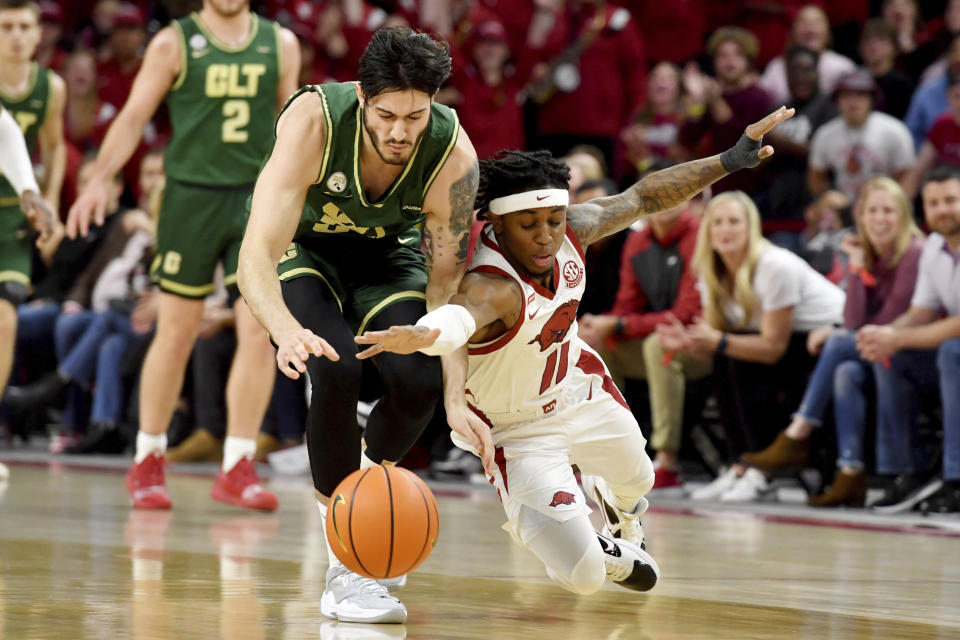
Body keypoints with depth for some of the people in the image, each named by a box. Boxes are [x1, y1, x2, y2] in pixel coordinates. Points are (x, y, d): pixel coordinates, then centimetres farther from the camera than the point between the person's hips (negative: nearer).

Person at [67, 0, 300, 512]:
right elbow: (134, 115, -2)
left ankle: (236, 469, 0)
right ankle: (147, 463, 16)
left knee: (258, 332, -7)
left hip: (258, 198, 2)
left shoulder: (281, 44, 7)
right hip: (192, 196, -2)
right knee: (176, 334, 3)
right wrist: (99, 179, -14)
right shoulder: (174, 43, -1)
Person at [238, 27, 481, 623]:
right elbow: (257, 255, -41)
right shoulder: (314, 121, -36)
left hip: (389, 256, 2)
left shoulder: (454, 155, -29)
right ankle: (346, 564, -18)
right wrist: (288, 330, -61)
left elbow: (445, 283, -19)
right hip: (304, 251, -2)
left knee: (419, 380, -21)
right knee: (336, 369, -29)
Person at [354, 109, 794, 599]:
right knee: (583, 578, -12)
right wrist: (425, 334, -90)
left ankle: (621, 523, 74)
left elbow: (641, 199, -4)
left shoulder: (571, 230, -21)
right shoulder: (493, 286, -43)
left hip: (577, 385, 7)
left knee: (635, 479, 34)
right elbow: (464, 313, -67)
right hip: (517, 428, -7)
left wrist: (729, 162, -4)